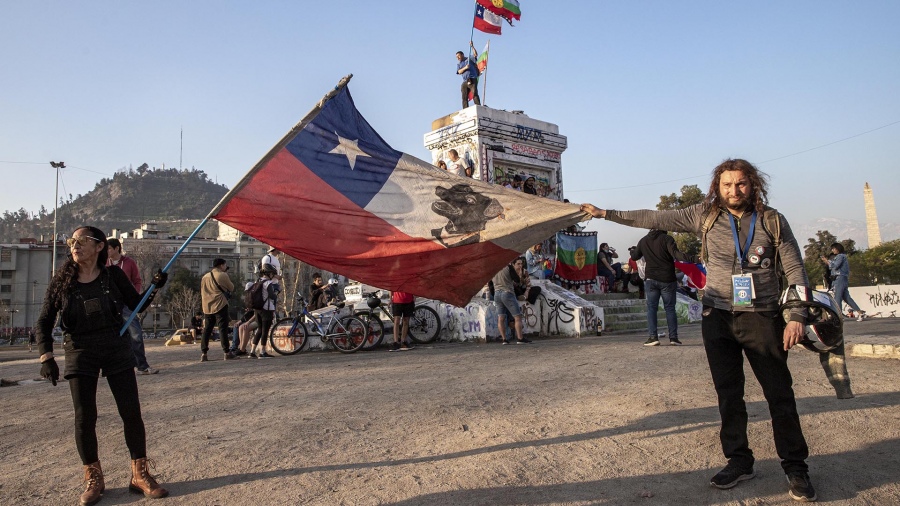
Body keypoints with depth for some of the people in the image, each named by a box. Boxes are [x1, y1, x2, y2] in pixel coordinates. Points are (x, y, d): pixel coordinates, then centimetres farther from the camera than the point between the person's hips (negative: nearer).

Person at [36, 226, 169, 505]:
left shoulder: (113, 275, -1)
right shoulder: (62, 280, -1)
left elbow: (137, 305, 9)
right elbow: (44, 321, 2)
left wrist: (154, 287, -9)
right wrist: (46, 357, -8)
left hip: (116, 348, 0)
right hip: (80, 353, 0)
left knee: (131, 412, 0)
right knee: (85, 417, 2)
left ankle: (140, 474, 12)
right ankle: (93, 478, 19)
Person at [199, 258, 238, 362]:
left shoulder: (205, 277, 15)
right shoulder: (223, 275, -6)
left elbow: (202, 292, 20)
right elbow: (231, 288, 4)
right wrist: (227, 276, 12)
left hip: (207, 307, 6)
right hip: (220, 306, -6)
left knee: (206, 330, 8)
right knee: (223, 329, -5)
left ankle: (203, 354, 5)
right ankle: (227, 353, -7)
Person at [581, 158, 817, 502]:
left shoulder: (772, 220, -1)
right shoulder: (706, 216, 2)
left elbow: (795, 270, 1)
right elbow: (656, 219, 0)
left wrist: (797, 317, -9)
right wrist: (606, 214, -3)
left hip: (762, 319, -1)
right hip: (719, 318, 2)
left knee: (779, 393, 2)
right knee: (728, 393, 8)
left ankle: (795, 467, 16)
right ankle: (739, 461, 22)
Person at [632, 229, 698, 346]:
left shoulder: (643, 241, 8)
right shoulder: (667, 238, -5)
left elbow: (634, 257, 20)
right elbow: (676, 254, -21)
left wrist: (632, 251, 42)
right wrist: (692, 259, -28)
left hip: (650, 279, 2)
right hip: (667, 279, -2)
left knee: (651, 308, 4)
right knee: (670, 308, 4)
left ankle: (653, 337, -5)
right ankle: (673, 337, 1)